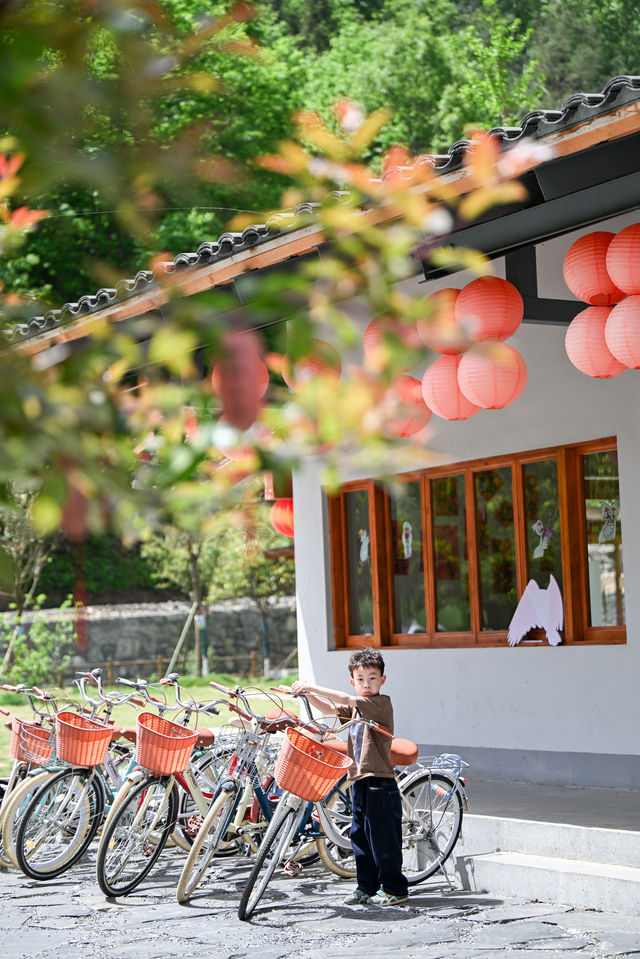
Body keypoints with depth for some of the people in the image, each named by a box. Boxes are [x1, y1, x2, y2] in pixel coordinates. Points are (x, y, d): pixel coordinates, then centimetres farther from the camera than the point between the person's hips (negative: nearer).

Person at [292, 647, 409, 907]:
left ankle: (395, 888, 6)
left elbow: (346, 700, -23)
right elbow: (329, 707, 9)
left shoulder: (382, 703, -12)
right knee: (360, 836, 12)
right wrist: (307, 693, -8)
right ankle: (367, 886, 21)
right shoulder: (355, 707, 15)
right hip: (359, 782, 8)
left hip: (380, 783, -8)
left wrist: (313, 687, -22)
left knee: (383, 838, -3)